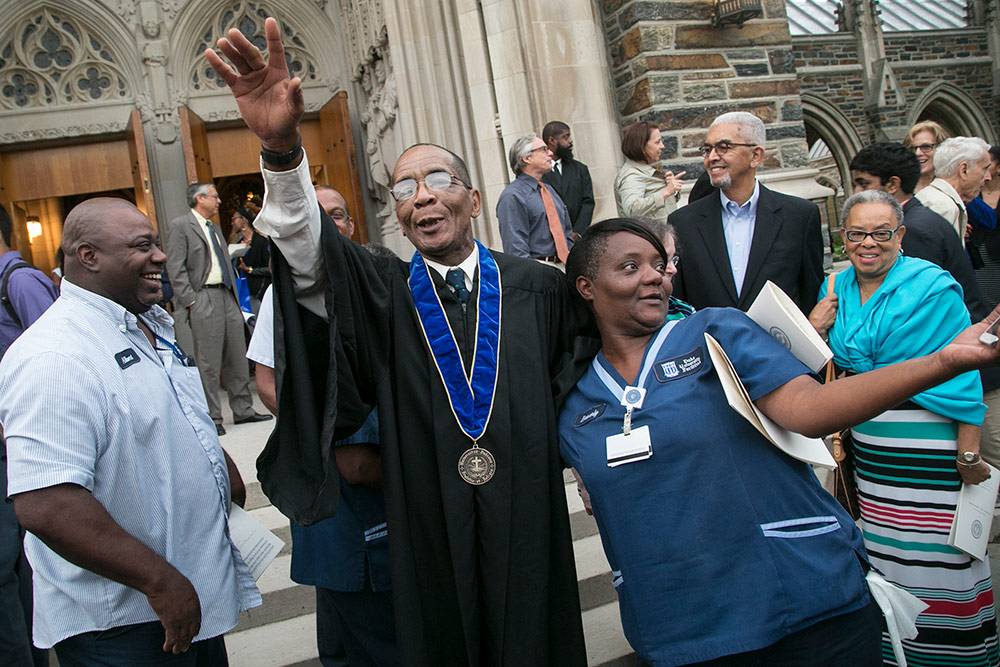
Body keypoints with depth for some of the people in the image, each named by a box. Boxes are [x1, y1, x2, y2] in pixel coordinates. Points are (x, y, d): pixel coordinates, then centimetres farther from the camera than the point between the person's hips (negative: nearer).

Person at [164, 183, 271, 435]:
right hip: (204, 299, -8)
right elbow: (175, 269, -10)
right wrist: (191, 302, -15)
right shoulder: (180, 225, -3)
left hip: (227, 296, 8)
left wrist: (235, 297, 16)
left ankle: (242, 410, 17)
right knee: (209, 362, -5)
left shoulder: (214, 227, 21)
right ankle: (212, 418, 2)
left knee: (237, 357, 9)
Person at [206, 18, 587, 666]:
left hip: (529, 523, 0)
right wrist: (282, 148, -36)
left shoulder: (537, 287, 0)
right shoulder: (382, 292, -3)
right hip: (429, 534, 0)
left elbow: (573, 378, 11)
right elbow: (308, 249, -20)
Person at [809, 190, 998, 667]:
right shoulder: (838, 288, 6)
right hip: (868, 449, 6)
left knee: (938, 555, 1)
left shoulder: (932, 286, -10)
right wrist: (814, 329, -6)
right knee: (886, 554, 15)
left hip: (928, 449, -5)